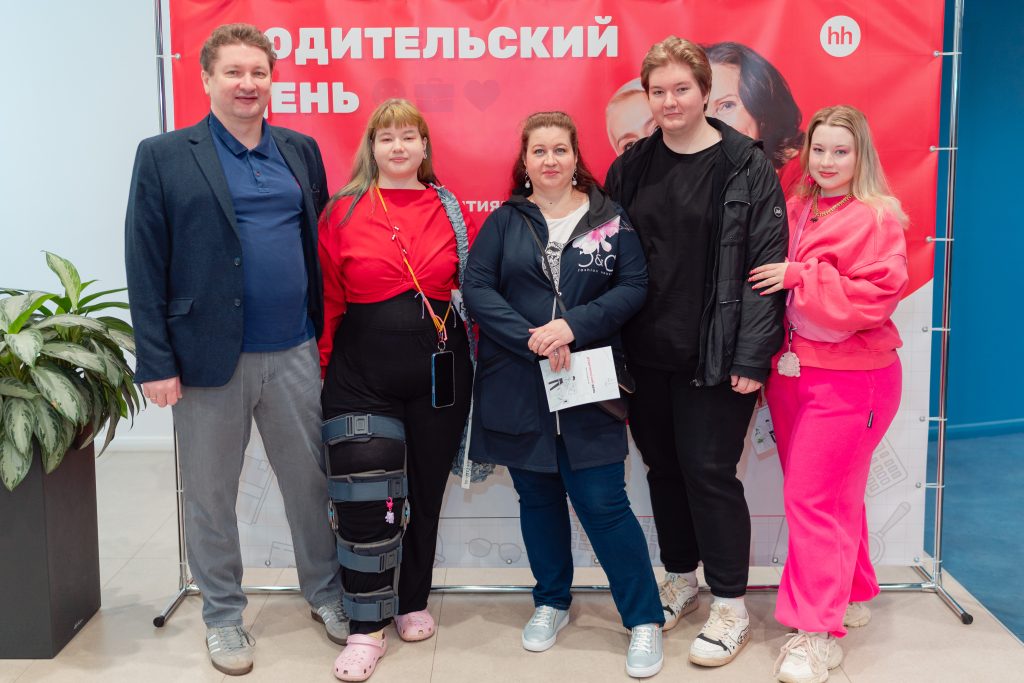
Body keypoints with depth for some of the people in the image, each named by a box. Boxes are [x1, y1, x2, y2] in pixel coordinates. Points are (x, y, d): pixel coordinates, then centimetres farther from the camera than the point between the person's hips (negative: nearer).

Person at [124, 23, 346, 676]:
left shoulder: (301, 150, 9)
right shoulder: (164, 156, -2)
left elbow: (320, 242, 11)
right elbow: (146, 267, -5)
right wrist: (156, 361, -10)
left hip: (295, 353, 3)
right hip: (209, 355, -2)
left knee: (312, 480, 13)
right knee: (211, 494, 11)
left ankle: (326, 592, 34)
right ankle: (223, 615, 29)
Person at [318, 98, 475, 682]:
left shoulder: (450, 211, 6)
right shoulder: (343, 213, 3)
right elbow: (328, 300, 2)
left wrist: (476, 357, 2)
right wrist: (322, 369, 0)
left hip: (439, 366, 2)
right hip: (362, 371, -2)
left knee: (425, 489, 12)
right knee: (365, 497, -7)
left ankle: (413, 603, 31)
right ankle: (367, 630, 7)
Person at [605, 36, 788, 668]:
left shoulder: (746, 166, -6)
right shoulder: (632, 167, 7)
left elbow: (767, 264, -10)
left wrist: (751, 355, -15)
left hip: (714, 356, -5)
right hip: (646, 354, 5)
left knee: (708, 471, -1)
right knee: (663, 468, 14)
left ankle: (731, 605, 17)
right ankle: (681, 579, 34)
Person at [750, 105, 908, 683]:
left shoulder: (876, 217, -8)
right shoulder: (795, 211, 10)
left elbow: (875, 296, -18)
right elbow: (770, 283, 18)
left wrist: (799, 277, -19)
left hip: (848, 379, -6)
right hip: (791, 371, 6)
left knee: (814, 498, -6)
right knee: (835, 495, 16)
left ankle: (819, 634, 4)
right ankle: (853, 597, 34)